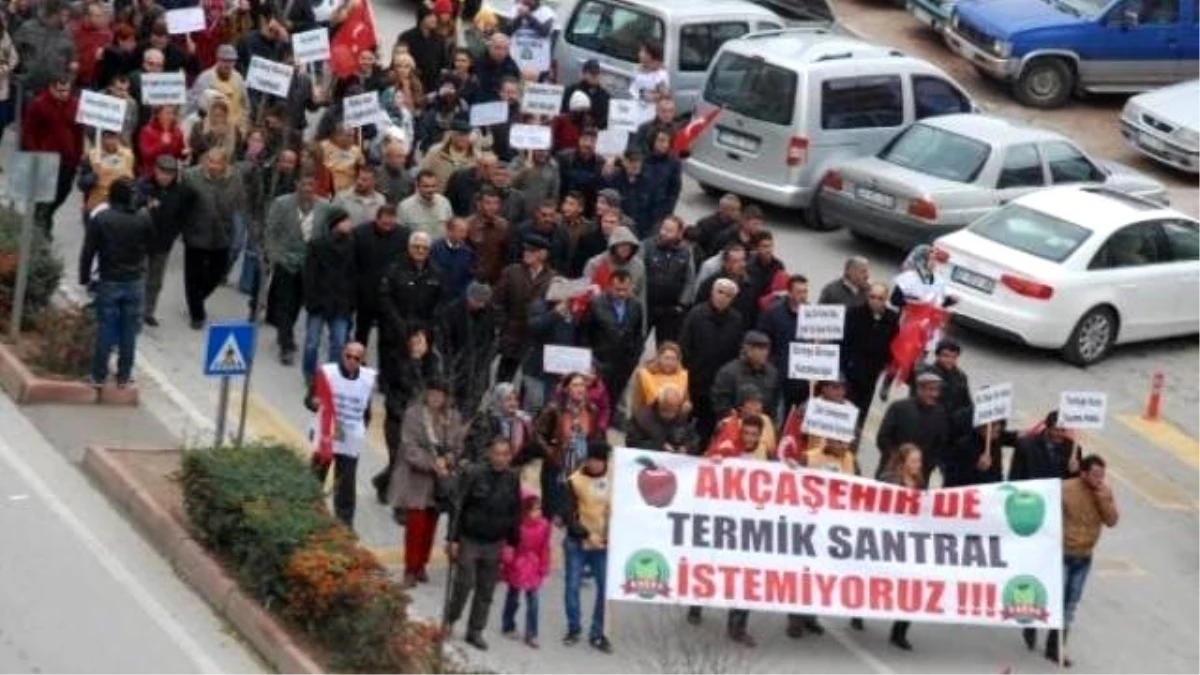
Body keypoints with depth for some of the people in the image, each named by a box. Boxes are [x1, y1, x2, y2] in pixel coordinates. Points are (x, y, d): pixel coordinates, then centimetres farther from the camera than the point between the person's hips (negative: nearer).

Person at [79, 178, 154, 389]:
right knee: (129, 331, 8)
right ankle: (124, 376, 13)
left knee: (106, 329, 5)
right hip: (135, 282, 2)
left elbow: (88, 252, -9)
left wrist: (85, 278, 1)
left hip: (109, 282, -2)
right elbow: (150, 247, 7)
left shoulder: (100, 219, -12)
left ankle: (99, 376, 8)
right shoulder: (144, 219, -4)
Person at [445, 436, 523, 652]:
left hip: (495, 544, 3)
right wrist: (453, 539, -11)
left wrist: (513, 543, 7)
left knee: (486, 590, 7)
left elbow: (515, 513, 8)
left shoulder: (512, 479, 1)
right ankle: (450, 620, 18)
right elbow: (458, 508, -8)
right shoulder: (474, 474, -10)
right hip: (469, 540, -3)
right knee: (464, 583, -4)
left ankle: (475, 631, 17)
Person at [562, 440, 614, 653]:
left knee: (605, 587, 0)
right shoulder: (575, 481, -9)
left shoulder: (614, 478, -1)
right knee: (573, 586, 4)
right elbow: (568, 516, -10)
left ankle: (597, 634, 10)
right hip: (577, 542, -2)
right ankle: (573, 628, 21)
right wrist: (587, 534, -19)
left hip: (604, 544, 2)